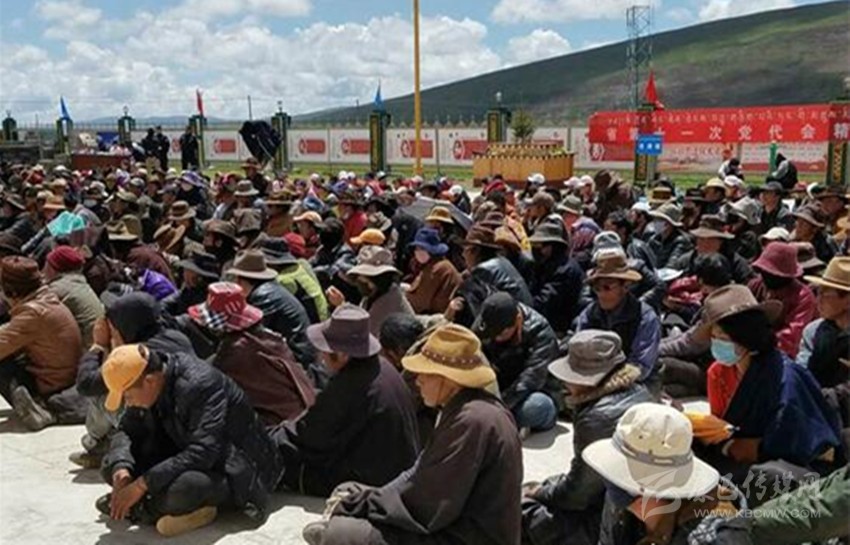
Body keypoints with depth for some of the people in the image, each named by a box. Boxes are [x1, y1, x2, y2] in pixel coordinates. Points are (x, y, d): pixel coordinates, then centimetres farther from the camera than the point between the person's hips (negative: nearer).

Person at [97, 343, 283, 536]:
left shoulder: (200, 384, -28)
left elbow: (202, 454, -34)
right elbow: (127, 431, 3)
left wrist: (141, 485, -33)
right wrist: (121, 470, -18)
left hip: (236, 472, -8)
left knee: (182, 489, -39)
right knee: (111, 466, -4)